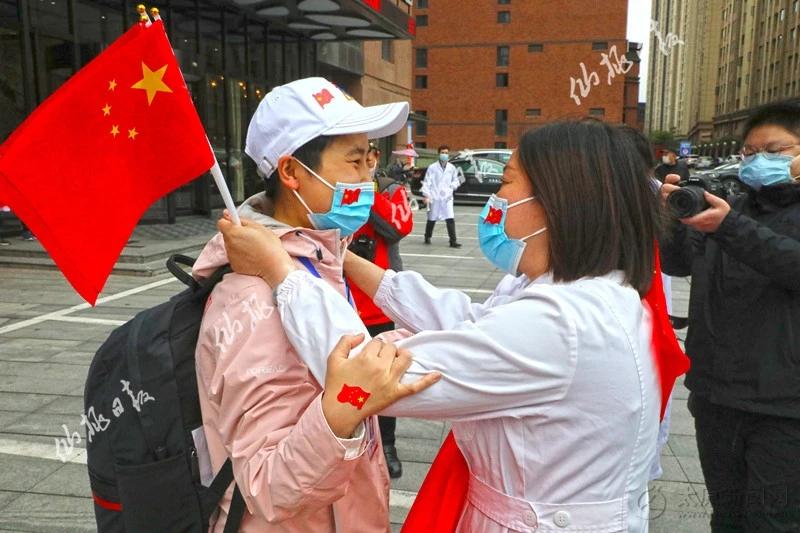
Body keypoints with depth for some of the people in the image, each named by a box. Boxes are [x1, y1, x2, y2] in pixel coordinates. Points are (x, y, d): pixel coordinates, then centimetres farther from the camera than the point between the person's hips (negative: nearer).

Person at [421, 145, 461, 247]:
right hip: (434, 197, -1)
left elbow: (455, 180, 18)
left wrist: (453, 185, -4)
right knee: (432, 219, 11)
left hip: (447, 197, 2)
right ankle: (427, 237, 31)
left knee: (450, 219, -9)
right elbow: (427, 182, -2)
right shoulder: (432, 167, -1)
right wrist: (426, 195, -9)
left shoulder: (452, 168, 7)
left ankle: (453, 241, -7)